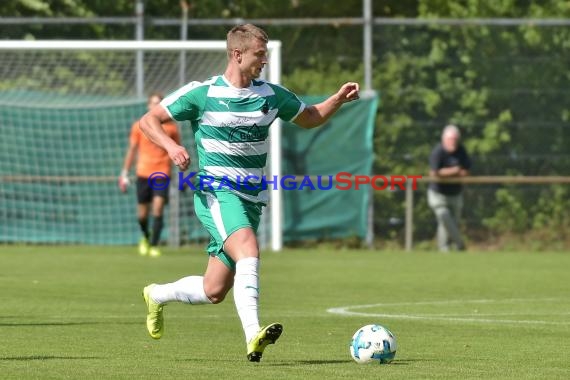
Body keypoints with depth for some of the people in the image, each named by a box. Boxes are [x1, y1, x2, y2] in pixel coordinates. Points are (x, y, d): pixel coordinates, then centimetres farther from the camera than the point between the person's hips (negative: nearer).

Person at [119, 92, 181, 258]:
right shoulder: (139, 126, 4)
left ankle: (154, 246, -12)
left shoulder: (171, 127, 3)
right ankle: (146, 237, 35)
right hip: (143, 173, 1)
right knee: (142, 214, 6)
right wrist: (124, 174, 7)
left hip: (162, 174, -1)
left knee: (158, 208, -17)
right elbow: (132, 150, 10)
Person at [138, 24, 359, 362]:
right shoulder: (202, 93, -4)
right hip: (216, 192, -6)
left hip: (251, 199, 6)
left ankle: (157, 295, 35)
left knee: (214, 291, 6)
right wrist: (171, 146, -19)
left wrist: (339, 99, 5)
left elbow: (310, 118, 24)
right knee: (248, 249, -34)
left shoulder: (272, 95, 9)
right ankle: (254, 336, -43)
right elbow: (149, 120, 0)